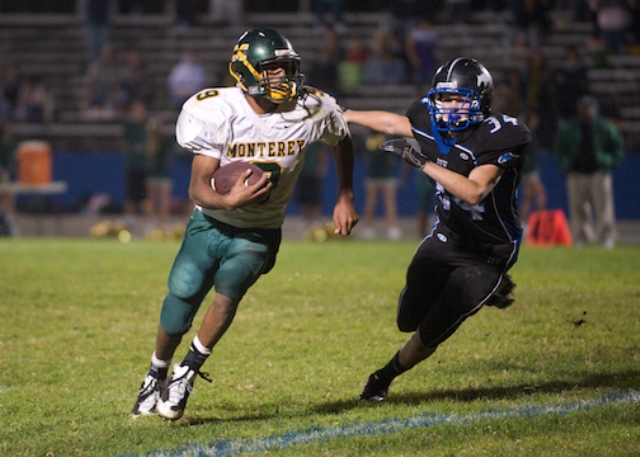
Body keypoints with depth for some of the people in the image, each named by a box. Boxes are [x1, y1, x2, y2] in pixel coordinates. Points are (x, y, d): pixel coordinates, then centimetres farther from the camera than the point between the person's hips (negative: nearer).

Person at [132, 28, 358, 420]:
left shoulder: (310, 110, -16)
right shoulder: (219, 113, -20)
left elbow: (342, 141, 10)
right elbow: (198, 188, -20)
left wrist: (345, 197, 10)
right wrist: (229, 201, -41)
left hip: (259, 233, 0)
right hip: (211, 222, 0)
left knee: (228, 293, -24)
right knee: (181, 300, -5)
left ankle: (187, 373, -6)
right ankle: (156, 377, 22)